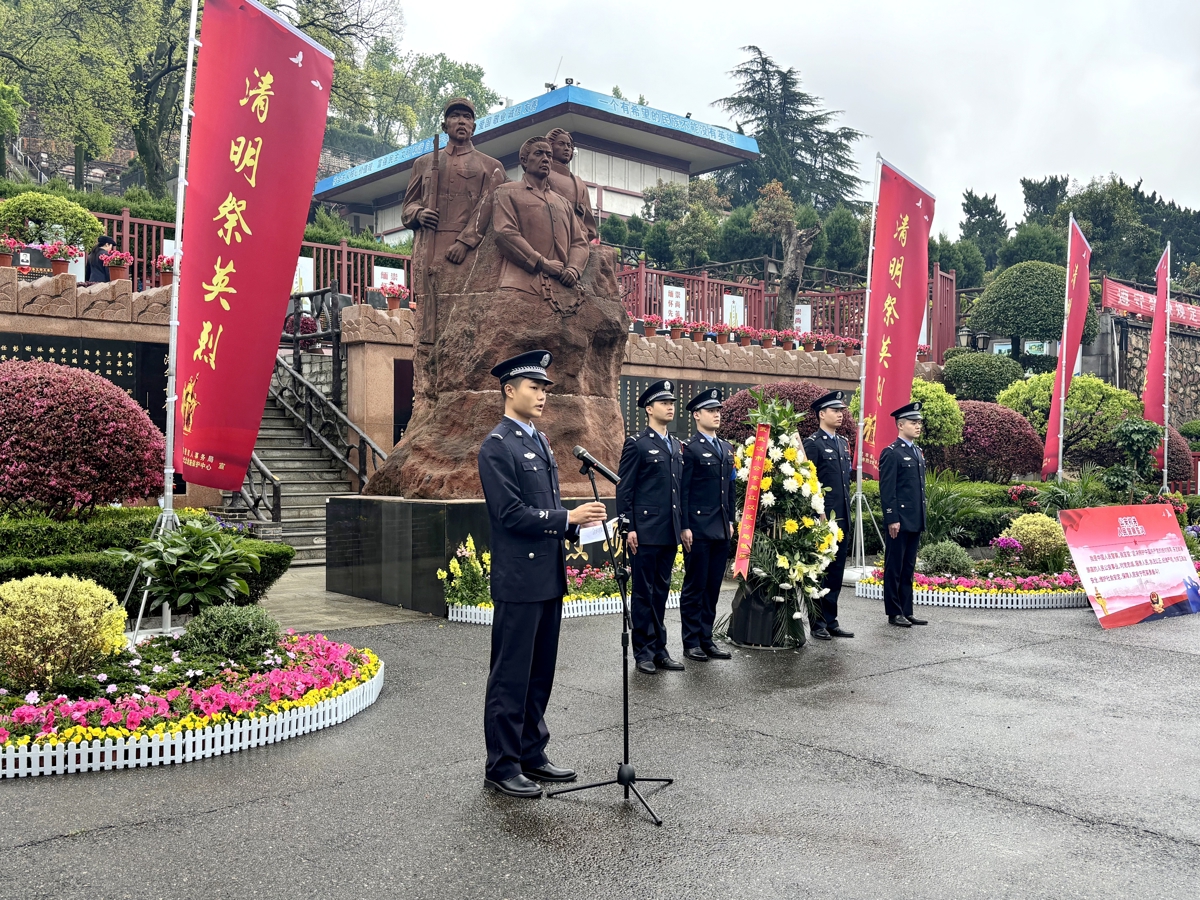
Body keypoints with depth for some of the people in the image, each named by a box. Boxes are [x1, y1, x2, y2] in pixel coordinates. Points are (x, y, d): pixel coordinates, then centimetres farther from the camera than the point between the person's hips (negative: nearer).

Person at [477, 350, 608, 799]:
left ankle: (531, 754, 27)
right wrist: (567, 518, -17)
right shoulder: (497, 446, -12)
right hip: (518, 580, -9)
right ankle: (502, 766, 10)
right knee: (511, 676, 0)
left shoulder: (540, 441, 16)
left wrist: (573, 525, 4)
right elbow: (512, 514, -19)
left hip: (549, 577, 9)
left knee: (540, 673, 16)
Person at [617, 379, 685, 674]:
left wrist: (683, 526, 13)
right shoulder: (636, 444, -5)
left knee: (661, 591, 12)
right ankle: (644, 650, 10)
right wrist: (628, 528, -14)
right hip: (644, 532, -6)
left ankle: (659, 649, 19)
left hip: (670, 533, 6)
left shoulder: (676, 446, 16)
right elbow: (624, 490, -8)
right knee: (644, 592, 2)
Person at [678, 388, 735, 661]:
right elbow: (682, 492, -10)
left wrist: (731, 521, 14)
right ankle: (691, 643, 10)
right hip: (698, 531, -7)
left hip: (721, 531, 7)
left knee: (713, 588, 11)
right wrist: (684, 527, -14)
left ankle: (706, 639, 19)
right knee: (695, 587, 2)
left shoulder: (726, 448, 15)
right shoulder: (690, 449, -7)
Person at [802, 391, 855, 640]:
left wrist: (847, 513, 16)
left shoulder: (843, 443, 16)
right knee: (820, 573, 0)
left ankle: (831, 621, 19)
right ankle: (818, 624, 8)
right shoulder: (812, 443, -9)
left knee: (836, 572, 11)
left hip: (842, 519, 8)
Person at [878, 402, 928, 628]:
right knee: (894, 568, 1)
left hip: (915, 521, 8)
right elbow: (887, 490, -14)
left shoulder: (917, 452, 16)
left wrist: (922, 517, 16)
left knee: (908, 568, 13)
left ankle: (907, 611, 19)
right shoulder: (891, 453, -10)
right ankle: (894, 613, 8)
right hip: (899, 521, -8)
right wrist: (892, 519, -18)